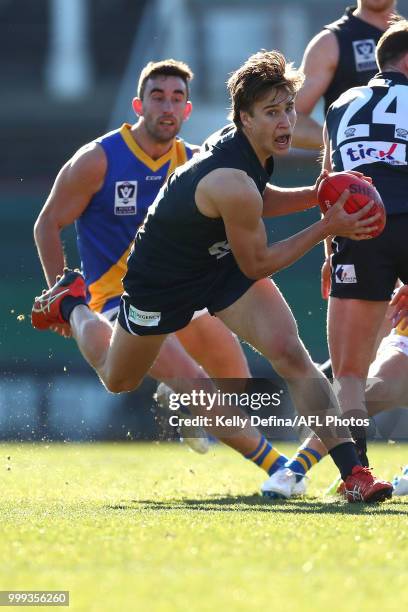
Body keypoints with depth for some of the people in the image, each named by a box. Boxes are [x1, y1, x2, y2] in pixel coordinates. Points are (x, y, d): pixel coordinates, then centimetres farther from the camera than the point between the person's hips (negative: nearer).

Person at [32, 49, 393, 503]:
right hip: (162, 279, -6)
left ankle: (352, 471, -20)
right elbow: (257, 264, -25)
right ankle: (72, 304, 49)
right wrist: (328, 227, -24)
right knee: (117, 379, 19)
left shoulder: (247, 145, -14)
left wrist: (313, 195, -7)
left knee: (288, 351, -18)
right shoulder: (233, 183, -39)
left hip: (223, 266, 6)